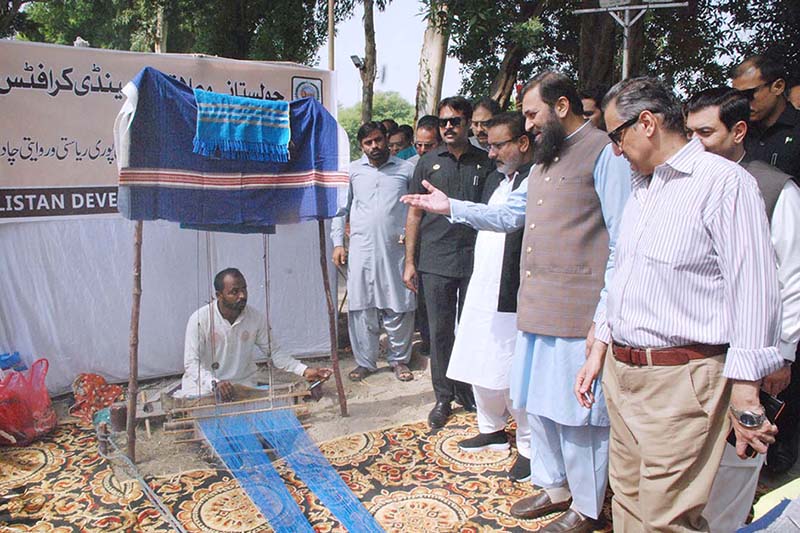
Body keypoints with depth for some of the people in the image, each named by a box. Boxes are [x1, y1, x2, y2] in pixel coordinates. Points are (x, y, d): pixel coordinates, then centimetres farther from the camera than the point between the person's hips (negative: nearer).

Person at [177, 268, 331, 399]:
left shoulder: (256, 318, -6)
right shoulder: (200, 319, -15)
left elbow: (273, 352, 2)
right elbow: (191, 363, -18)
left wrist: (305, 371, -11)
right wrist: (215, 383, -37)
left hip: (243, 384, 2)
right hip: (204, 387, -2)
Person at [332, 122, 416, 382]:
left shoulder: (406, 169, 8)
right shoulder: (352, 170, 11)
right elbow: (340, 207, 13)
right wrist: (337, 242, 6)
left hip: (396, 249, -1)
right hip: (361, 249, 1)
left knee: (399, 307, 3)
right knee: (361, 307, 3)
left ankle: (399, 359, 19)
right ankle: (365, 361, 16)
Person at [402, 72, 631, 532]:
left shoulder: (603, 151, -9)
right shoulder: (547, 158, 19)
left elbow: (621, 236, -14)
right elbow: (510, 214, 22)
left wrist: (609, 311, -17)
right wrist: (451, 207, 14)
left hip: (579, 309, -9)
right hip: (537, 306, 9)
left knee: (578, 408, 3)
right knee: (540, 401, 18)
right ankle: (555, 487, 36)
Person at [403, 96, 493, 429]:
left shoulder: (485, 164, 6)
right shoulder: (428, 163, 7)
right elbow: (414, 214, 8)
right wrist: (409, 261, 4)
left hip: (475, 261, 0)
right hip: (435, 262, 0)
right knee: (440, 332, 5)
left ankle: (469, 392, 25)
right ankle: (443, 397, 19)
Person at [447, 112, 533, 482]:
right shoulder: (496, 178, 15)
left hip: (514, 298, -9)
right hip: (482, 291, 9)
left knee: (515, 374, 2)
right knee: (479, 367, 18)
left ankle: (530, 447, 21)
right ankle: (492, 429, 39)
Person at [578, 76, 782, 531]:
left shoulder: (724, 182, -11)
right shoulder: (641, 188, 17)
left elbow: (754, 294, -14)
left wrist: (745, 397, -14)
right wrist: (599, 352, 20)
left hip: (681, 380, -8)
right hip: (621, 372, 8)